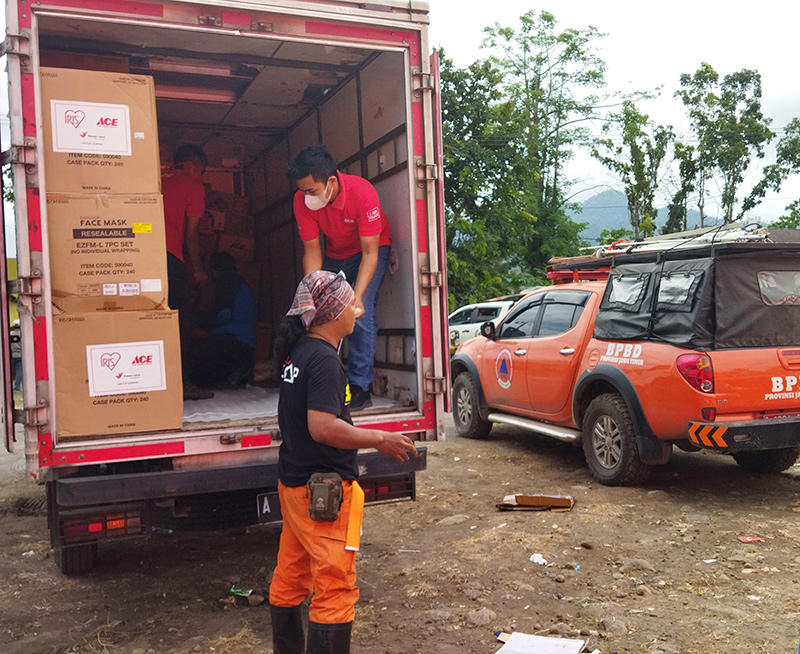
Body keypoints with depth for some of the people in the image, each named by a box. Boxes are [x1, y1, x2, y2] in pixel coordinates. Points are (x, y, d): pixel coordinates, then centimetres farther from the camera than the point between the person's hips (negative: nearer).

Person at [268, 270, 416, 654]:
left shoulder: (297, 352, 9)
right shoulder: (323, 359, -20)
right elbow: (323, 427, -28)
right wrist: (379, 439, -18)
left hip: (293, 484, 10)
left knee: (289, 580, 19)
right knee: (335, 590, -1)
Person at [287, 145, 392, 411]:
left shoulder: (362, 192, -35)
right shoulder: (303, 200, -23)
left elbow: (370, 252, -32)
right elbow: (312, 252, -18)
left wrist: (357, 297, -43)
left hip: (372, 249, -4)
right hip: (335, 255, 5)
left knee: (360, 312, -22)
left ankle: (360, 387, -14)